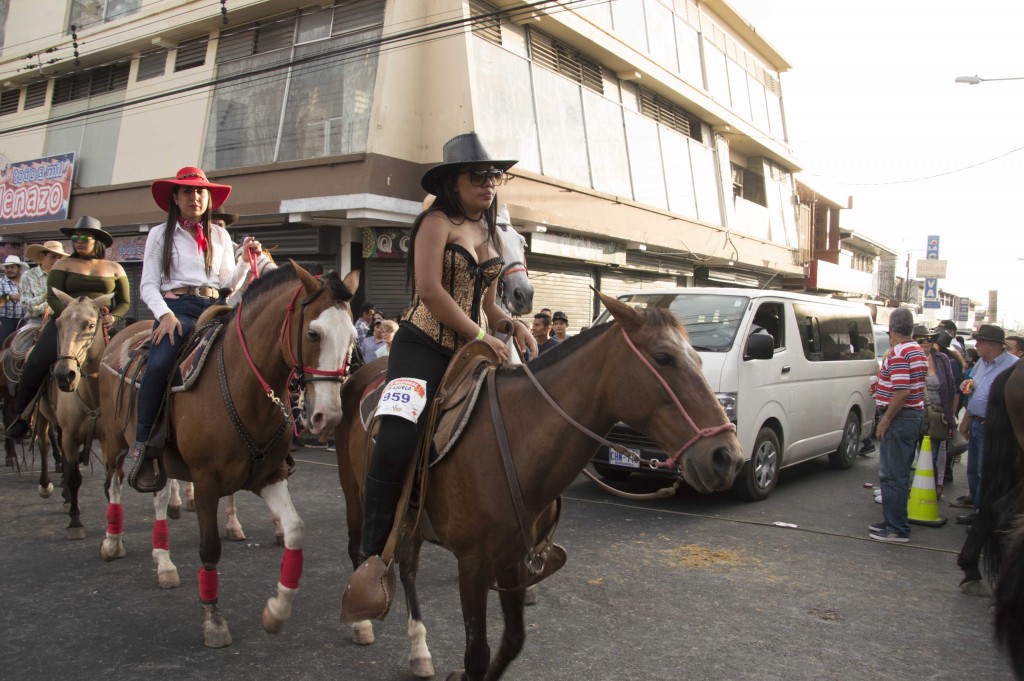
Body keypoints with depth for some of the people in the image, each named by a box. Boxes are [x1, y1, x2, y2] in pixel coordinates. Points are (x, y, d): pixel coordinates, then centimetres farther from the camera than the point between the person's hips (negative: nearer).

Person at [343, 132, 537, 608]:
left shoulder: (493, 235, 19)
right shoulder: (437, 222, -3)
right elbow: (429, 289, -16)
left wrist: (513, 326, 3)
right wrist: (479, 336, -17)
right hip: (423, 345, -7)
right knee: (395, 443, -27)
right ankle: (374, 556, -15)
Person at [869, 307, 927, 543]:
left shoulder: (898, 353, -18)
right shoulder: (918, 351, 14)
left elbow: (902, 392, -25)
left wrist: (885, 421, -20)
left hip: (900, 418, -10)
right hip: (915, 415, 10)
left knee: (892, 476, -4)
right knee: (900, 474, 17)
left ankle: (897, 529, 0)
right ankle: (894, 521, 26)